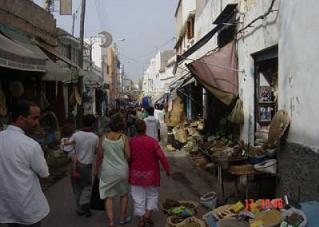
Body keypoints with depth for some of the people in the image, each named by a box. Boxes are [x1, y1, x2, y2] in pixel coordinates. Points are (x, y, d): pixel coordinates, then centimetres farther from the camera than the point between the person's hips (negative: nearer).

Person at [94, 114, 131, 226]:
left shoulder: (103, 138, -7)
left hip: (107, 172, 0)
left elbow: (99, 156, -2)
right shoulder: (124, 138, -11)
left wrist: (96, 170, 11)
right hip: (122, 171, 0)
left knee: (108, 196, 9)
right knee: (124, 194, 21)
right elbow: (128, 156, -11)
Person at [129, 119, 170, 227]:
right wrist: (167, 169, -5)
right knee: (152, 194, 18)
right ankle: (148, 213, 6)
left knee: (138, 196, 11)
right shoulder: (152, 141, -16)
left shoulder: (131, 142, -10)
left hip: (136, 173, 2)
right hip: (150, 173, -1)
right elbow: (161, 156, -17)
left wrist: (130, 169, 15)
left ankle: (141, 218, 15)